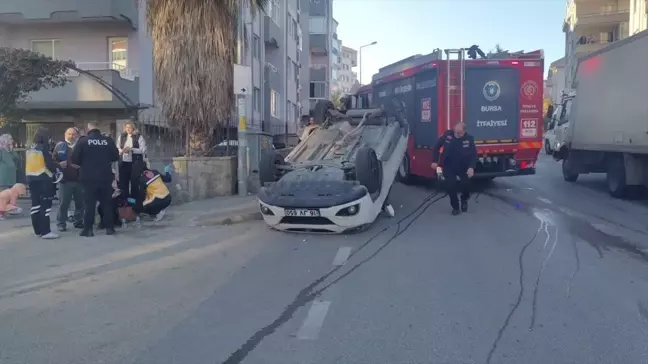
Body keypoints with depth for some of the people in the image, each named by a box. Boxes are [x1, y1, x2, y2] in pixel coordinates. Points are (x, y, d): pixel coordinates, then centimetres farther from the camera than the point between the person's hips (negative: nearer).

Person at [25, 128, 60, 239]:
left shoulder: (29, 149, 13)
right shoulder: (44, 147, -12)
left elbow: (27, 164, 16)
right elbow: (49, 164, -16)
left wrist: (29, 177, 19)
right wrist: (56, 169, 1)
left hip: (32, 178, 8)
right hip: (43, 179, -8)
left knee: (36, 204, 13)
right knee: (45, 205, -7)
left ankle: (38, 230, 19)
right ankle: (45, 231, -10)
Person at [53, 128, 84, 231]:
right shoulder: (60, 146, 5)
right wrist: (59, 164, -15)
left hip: (79, 179, 1)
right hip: (65, 179, -1)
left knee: (80, 202, 8)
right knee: (64, 202, 0)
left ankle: (78, 221, 21)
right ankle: (61, 223, 10)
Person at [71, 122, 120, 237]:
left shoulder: (82, 141, -6)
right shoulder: (108, 140, 0)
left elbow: (74, 159, -7)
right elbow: (116, 157, 8)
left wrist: (84, 163, 12)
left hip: (89, 178, -2)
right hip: (105, 177, 2)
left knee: (89, 203, 4)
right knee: (107, 202, 11)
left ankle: (88, 229, 4)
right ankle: (109, 227, 13)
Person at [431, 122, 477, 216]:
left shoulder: (469, 139, -16)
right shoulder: (447, 134, -17)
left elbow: (474, 154, -10)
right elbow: (437, 146, -5)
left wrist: (471, 167, -25)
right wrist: (434, 161, -8)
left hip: (463, 167, 0)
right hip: (449, 166, 0)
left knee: (466, 184, -4)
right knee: (451, 186, -6)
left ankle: (464, 200, 29)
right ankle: (455, 207, 12)